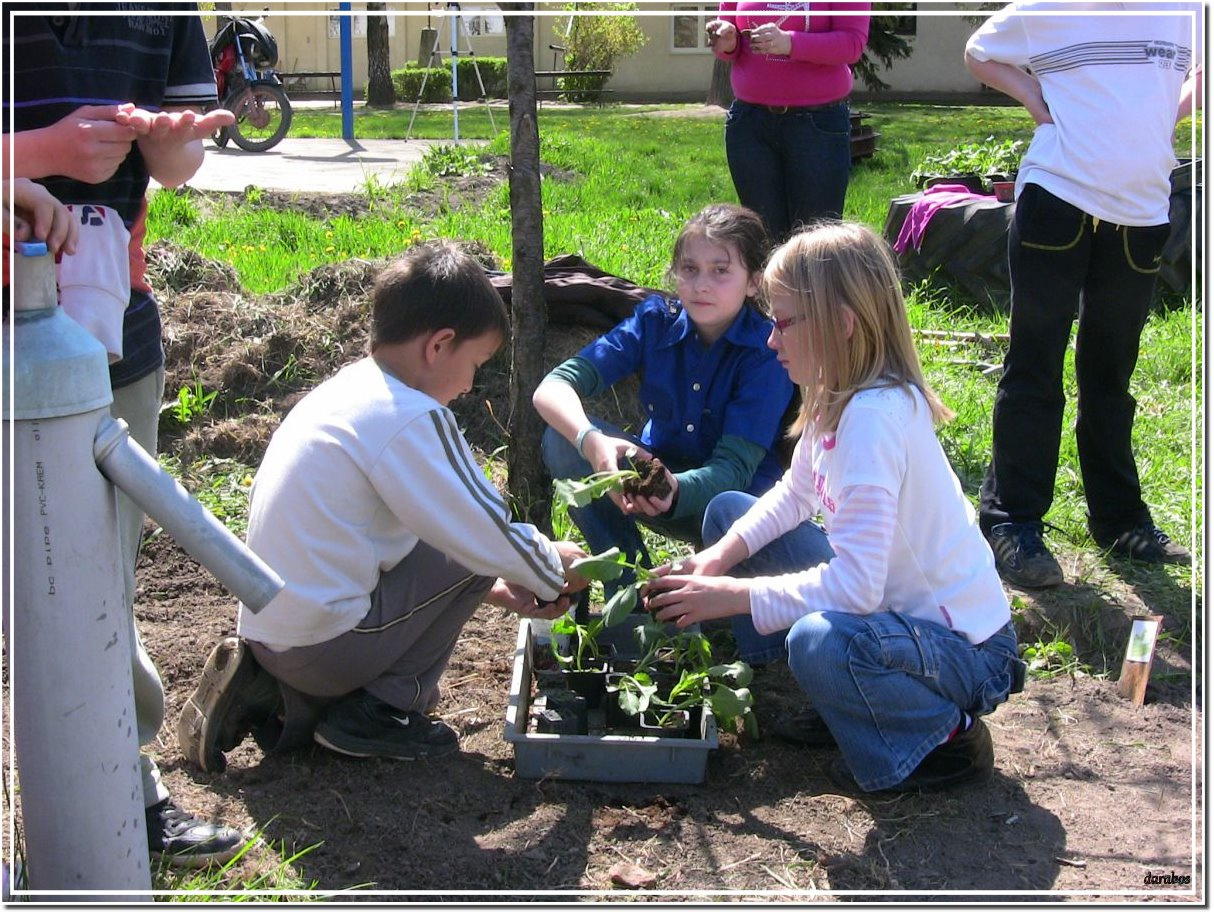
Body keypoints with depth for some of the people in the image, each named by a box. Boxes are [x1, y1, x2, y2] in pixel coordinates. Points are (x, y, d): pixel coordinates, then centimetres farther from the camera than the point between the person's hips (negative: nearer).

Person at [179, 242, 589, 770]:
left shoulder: (349, 390, 12)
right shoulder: (410, 418, -17)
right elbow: (492, 538, -12)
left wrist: (499, 589, 18)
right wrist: (555, 569, 7)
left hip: (266, 634, 9)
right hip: (323, 644, -9)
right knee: (471, 556, -1)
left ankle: (276, 692, 14)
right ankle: (378, 710, 3)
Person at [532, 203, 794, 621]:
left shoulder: (767, 352, -21)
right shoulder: (656, 321, -13)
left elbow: (734, 467, -27)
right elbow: (552, 387, -22)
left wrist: (676, 491, -50)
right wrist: (591, 441, -44)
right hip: (659, 472, 3)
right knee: (563, 437, -22)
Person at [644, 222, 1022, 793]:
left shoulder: (876, 415, -29)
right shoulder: (838, 394, -1)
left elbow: (855, 584, -34)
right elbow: (794, 493, 12)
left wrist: (729, 595, -26)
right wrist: (720, 557, -4)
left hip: (964, 649, -9)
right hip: (889, 601, 9)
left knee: (818, 641, -40)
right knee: (728, 510, 7)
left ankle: (946, 734, -7)